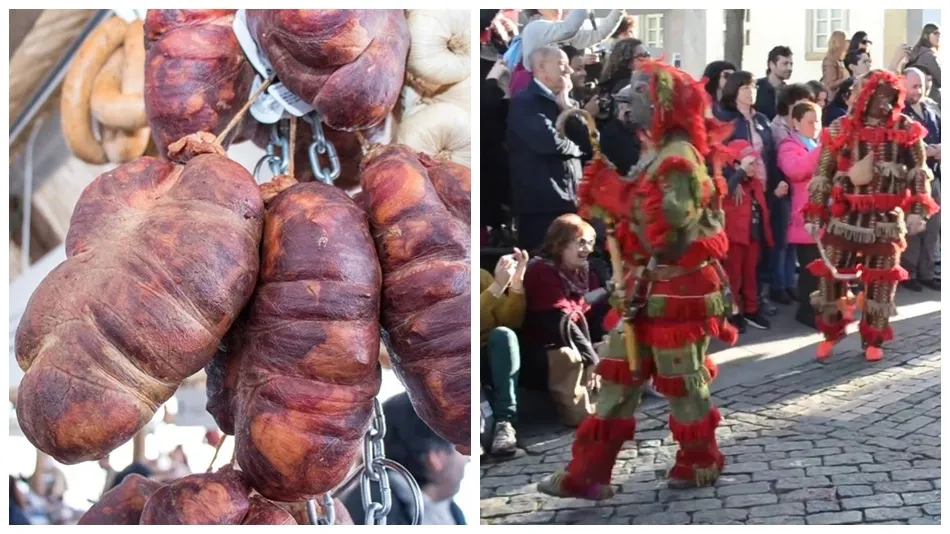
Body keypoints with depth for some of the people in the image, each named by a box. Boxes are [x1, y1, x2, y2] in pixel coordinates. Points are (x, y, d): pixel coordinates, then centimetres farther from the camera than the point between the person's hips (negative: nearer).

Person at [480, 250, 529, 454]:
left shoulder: (482, 276, 6)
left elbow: (511, 321, 0)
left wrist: (517, 284, -15)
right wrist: (498, 286, -29)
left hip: (494, 359, 4)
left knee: (503, 334, -30)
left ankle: (504, 423, -31)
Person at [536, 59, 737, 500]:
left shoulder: (679, 158, -19)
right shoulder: (656, 152, 12)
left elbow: (665, 227, -26)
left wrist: (619, 196, -19)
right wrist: (604, 193, 3)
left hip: (678, 288, -10)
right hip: (647, 286, 10)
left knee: (681, 379, 5)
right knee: (618, 377, 7)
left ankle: (700, 463, 23)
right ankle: (588, 471, 9)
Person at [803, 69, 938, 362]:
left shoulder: (906, 129, 0)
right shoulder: (841, 129, -1)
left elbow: (918, 172, 2)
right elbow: (822, 175, 2)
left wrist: (918, 209, -9)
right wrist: (814, 214, -1)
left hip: (886, 219, 0)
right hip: (844, 216, 0)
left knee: (881, 279, 7)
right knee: (832, 274, 3)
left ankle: (873, 339, 20)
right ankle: (830, 333, 21)